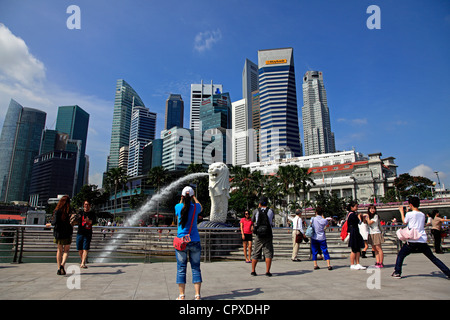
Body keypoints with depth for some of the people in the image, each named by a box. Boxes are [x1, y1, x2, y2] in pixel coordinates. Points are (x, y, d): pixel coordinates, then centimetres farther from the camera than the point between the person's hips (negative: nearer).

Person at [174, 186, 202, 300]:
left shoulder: (178, 207, -5)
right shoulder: (195, 207, -4)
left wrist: (182, 199, 23)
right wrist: (194, 197, 27)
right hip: (194, 241, 1)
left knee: (181, 268, 7)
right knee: (196, 268, 7)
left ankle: (181, 295, 11)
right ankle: (197, 295, 9)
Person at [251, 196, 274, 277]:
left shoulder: (256, 211, -1)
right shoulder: (270, 211, 0)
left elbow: (253, 220, 17)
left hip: (258, 236, 1)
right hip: (268, 236, -1)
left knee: (256, 253, 10)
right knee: (269, 253, 3)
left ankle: (253, 271, 14)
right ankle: (267, 271, -2)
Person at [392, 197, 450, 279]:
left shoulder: (409, 214, -6)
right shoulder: (422, 215, 9)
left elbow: (404, 222, 13)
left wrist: (401, 211, 25)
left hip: (412, 241, -4)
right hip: (423, 241, 5)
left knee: (400, 255, 8)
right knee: (433, 258, 14)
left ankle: (397, 273, 5)